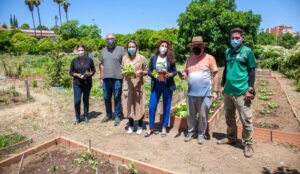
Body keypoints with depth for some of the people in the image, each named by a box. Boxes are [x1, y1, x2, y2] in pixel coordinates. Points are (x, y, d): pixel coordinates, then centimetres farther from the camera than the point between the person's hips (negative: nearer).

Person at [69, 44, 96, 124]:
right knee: (77, 101, -6)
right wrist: (77, 75, -12)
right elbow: (71, 72, 7)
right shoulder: (74, 61, 2)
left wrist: (90, 74, -14)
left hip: (87, 83, 0)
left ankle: (86, 116, 24)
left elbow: (93, 70, 7)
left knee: (86, 100, 9)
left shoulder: (89, 60, 1)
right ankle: (77, 118, 11)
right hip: (77, 83, 0)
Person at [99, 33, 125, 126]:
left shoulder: (121, 49, 0)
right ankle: (108, 114, 30)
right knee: (106, 98, 13)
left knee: (117, 98, 4)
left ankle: (117, 116, 17)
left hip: (117, 78, -4)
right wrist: (101, 78, 11)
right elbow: (101, 65, 15)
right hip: (106, 78, 5)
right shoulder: (103, 50, 13)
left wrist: (124, 77, -8)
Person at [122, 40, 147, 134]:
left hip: (138, 84, -3)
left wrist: (141, 72, -17)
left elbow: (146, 71, 2)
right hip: (127, 84, 3)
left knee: (139, 104, 2)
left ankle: (140, 126, 18)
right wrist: (124, 73, -9)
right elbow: (122, 71, 12)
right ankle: (130, 125, 22)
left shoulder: (142, 58, -2)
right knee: (128, 104, 6)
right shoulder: (124, 58, 8)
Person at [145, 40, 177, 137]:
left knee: (166, 107, 7)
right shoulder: (153, 58, 6)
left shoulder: (171, 59, 2)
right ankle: (151, 128, 17)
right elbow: (149, 71, 8)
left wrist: (170, 74, -14)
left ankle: (164, 128, 22)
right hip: (156, 85, 1)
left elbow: (175, 71, 5)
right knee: (152, 107, 0)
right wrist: (152, 74, -12)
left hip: (167, 85, -1)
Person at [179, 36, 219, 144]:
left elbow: (215, 75, -4)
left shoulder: (209, 58, -4)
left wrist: (215, 91, -8)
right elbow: (186, 72, 15)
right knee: (190, 115, 14)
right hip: (191, 93, 4)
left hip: (205, 93, -4)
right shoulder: (189, 59, 8)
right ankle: (191, 131, 33)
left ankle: (201, 134, 27)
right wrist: (183, 75, -10)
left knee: (203, 116, 9)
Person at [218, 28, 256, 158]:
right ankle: (231, 138, 33)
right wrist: (222, 85, 15)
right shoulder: (228, 52, 11)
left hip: (242, 92, -5)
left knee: (246, 120, 3)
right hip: (228, 91, 5)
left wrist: (250, 89, -11)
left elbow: (252, 71, -4)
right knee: (229, 117, 16)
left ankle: (248, 144, 17)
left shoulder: (247, 51, -3)